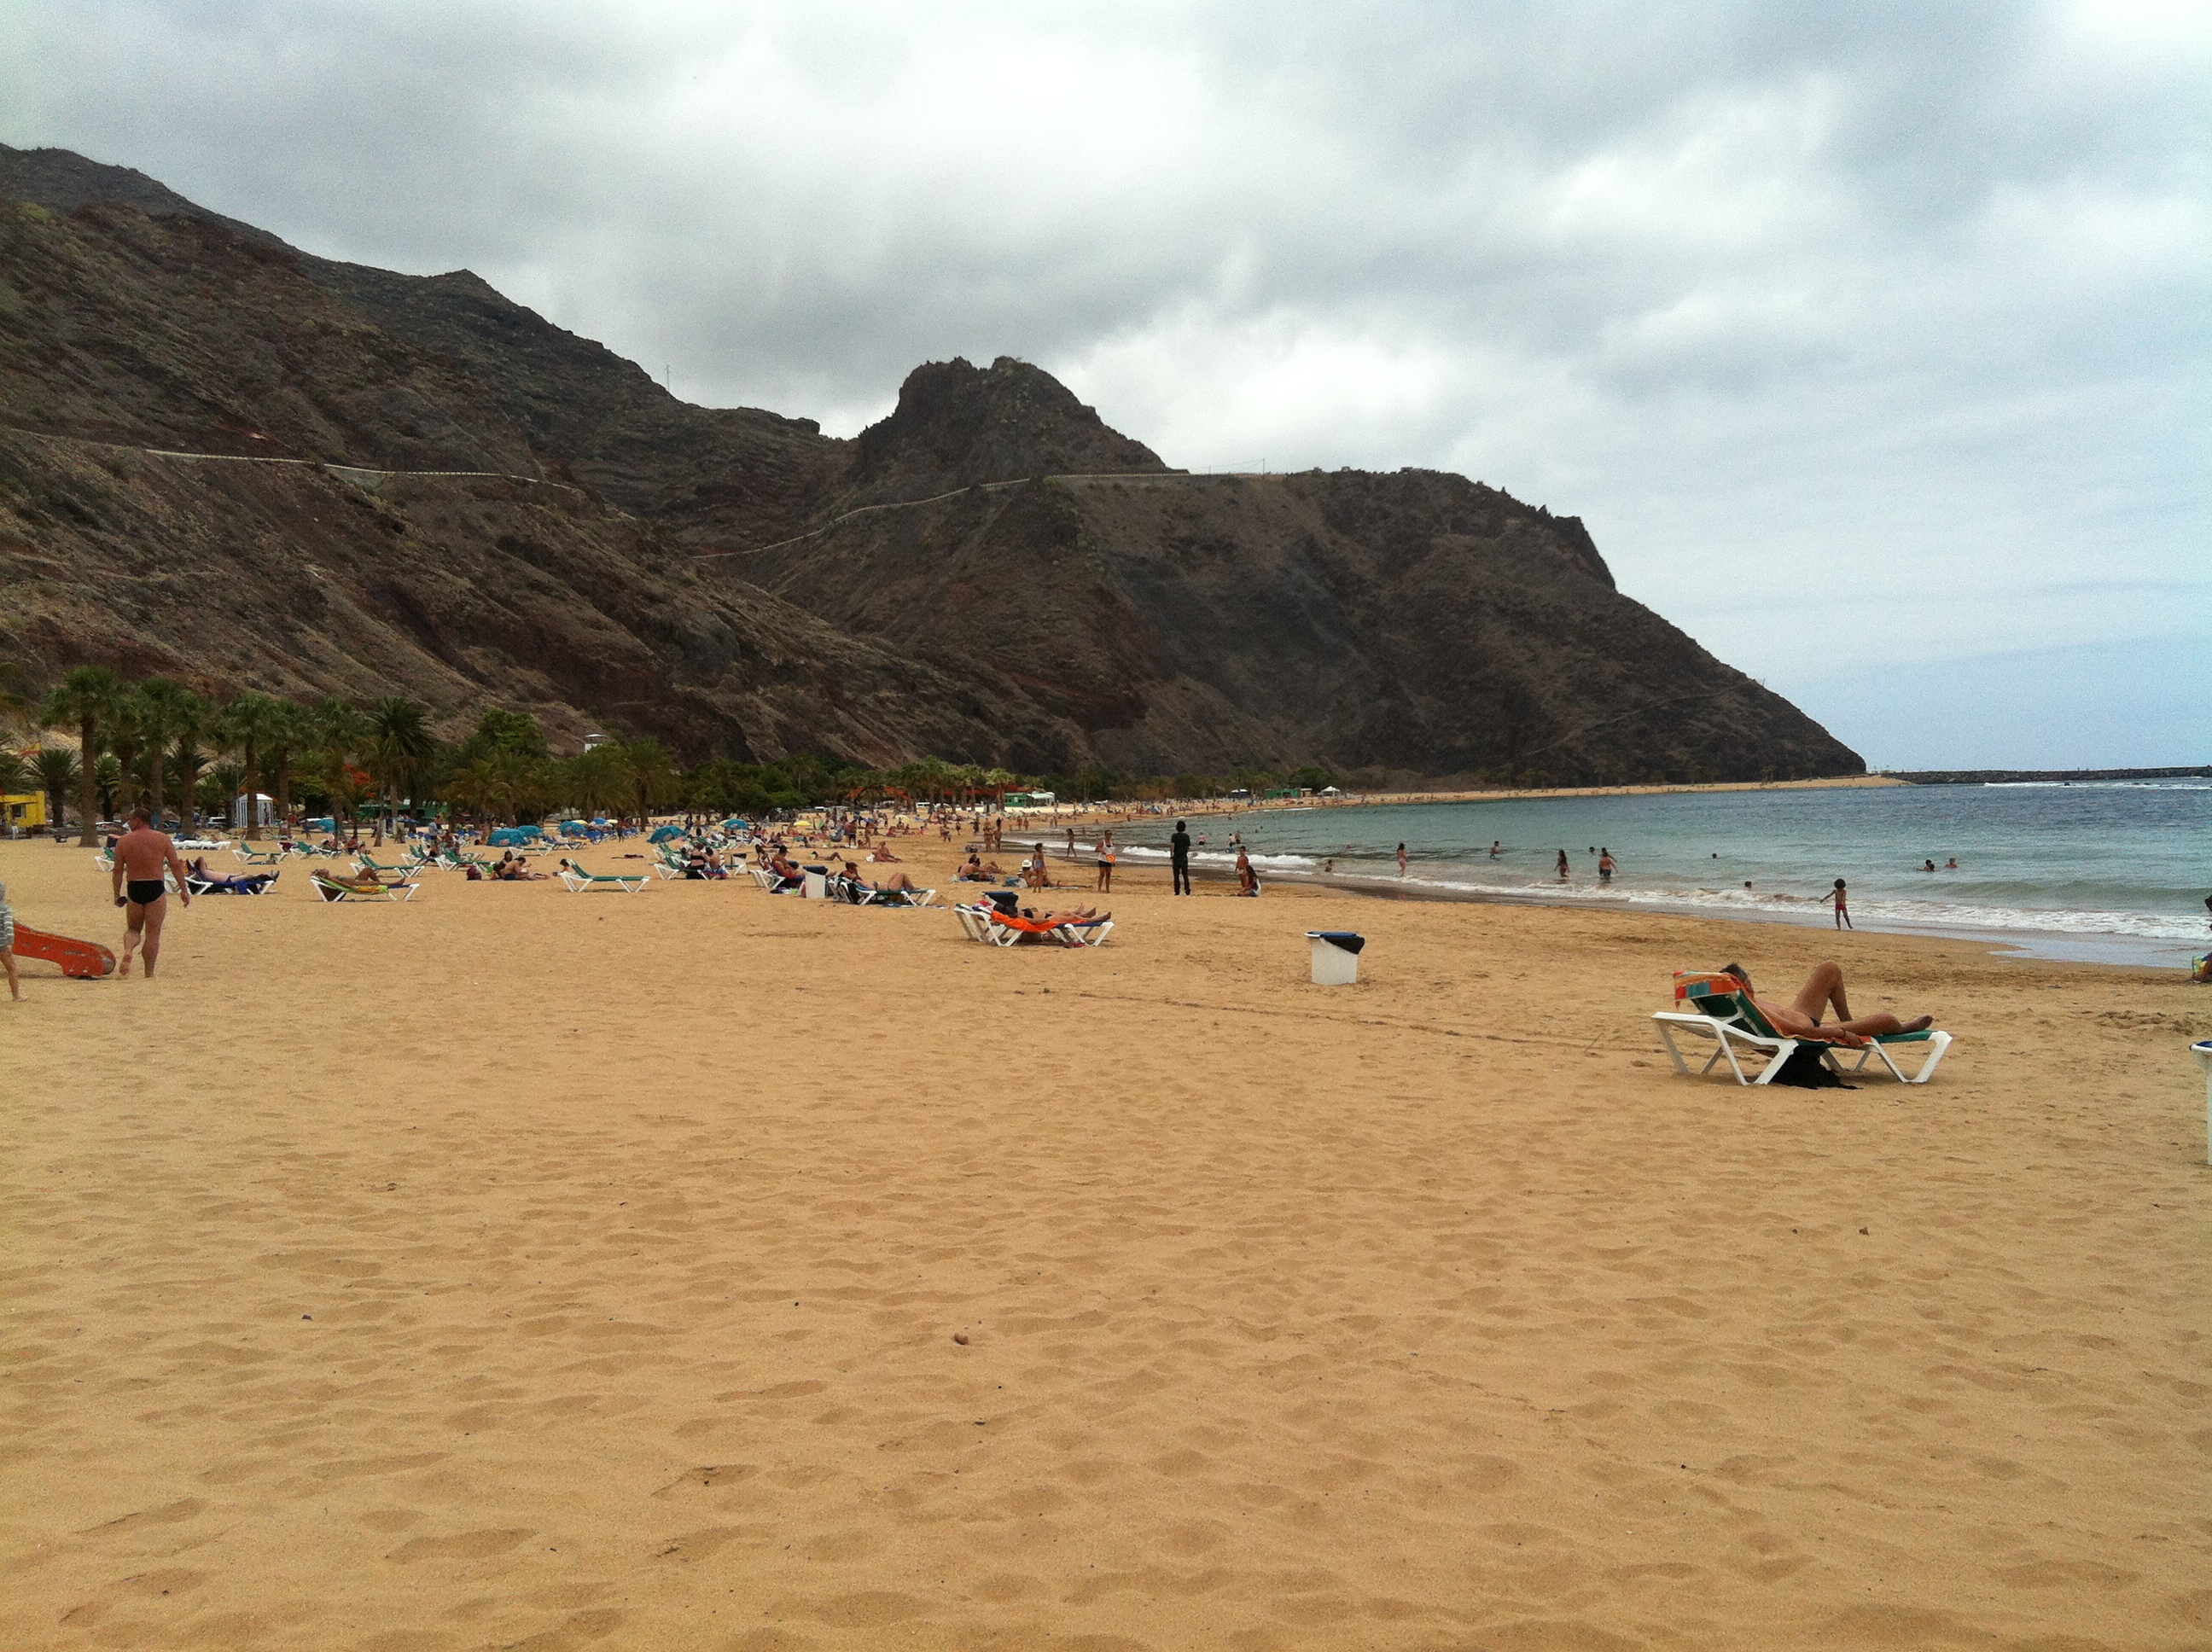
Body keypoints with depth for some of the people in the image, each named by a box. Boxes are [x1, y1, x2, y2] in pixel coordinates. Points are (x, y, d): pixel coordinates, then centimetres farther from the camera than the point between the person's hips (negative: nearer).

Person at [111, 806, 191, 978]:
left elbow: (118, 870, 2)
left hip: (133, 889, 1)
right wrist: (184, 890, 3)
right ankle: (148, 974, 3)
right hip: (156, 889, -1)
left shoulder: (123, 841, 2)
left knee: (133, 929, 19)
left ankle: (128, 951, -12)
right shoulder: (162, 838, 1)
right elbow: (176, 866, -1)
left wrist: (117, 895, 9)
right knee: (153, 933, 4)